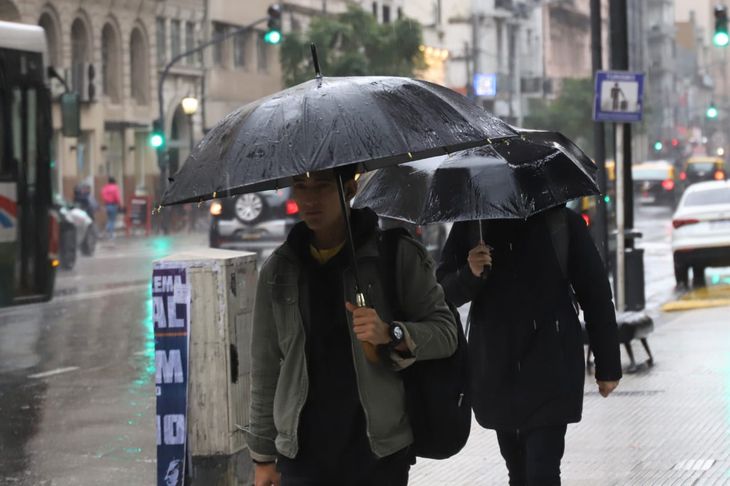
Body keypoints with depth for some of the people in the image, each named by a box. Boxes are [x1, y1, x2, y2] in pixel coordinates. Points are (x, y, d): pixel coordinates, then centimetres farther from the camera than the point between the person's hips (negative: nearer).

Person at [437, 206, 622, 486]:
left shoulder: (562, 222, 0)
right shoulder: (470, 225, 6)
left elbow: (596, 294, 4)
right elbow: (443, 290, 2)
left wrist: (608, 366, 4)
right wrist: (469, 275, -21)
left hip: (550, 370, -3)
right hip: (496, 372, 3)